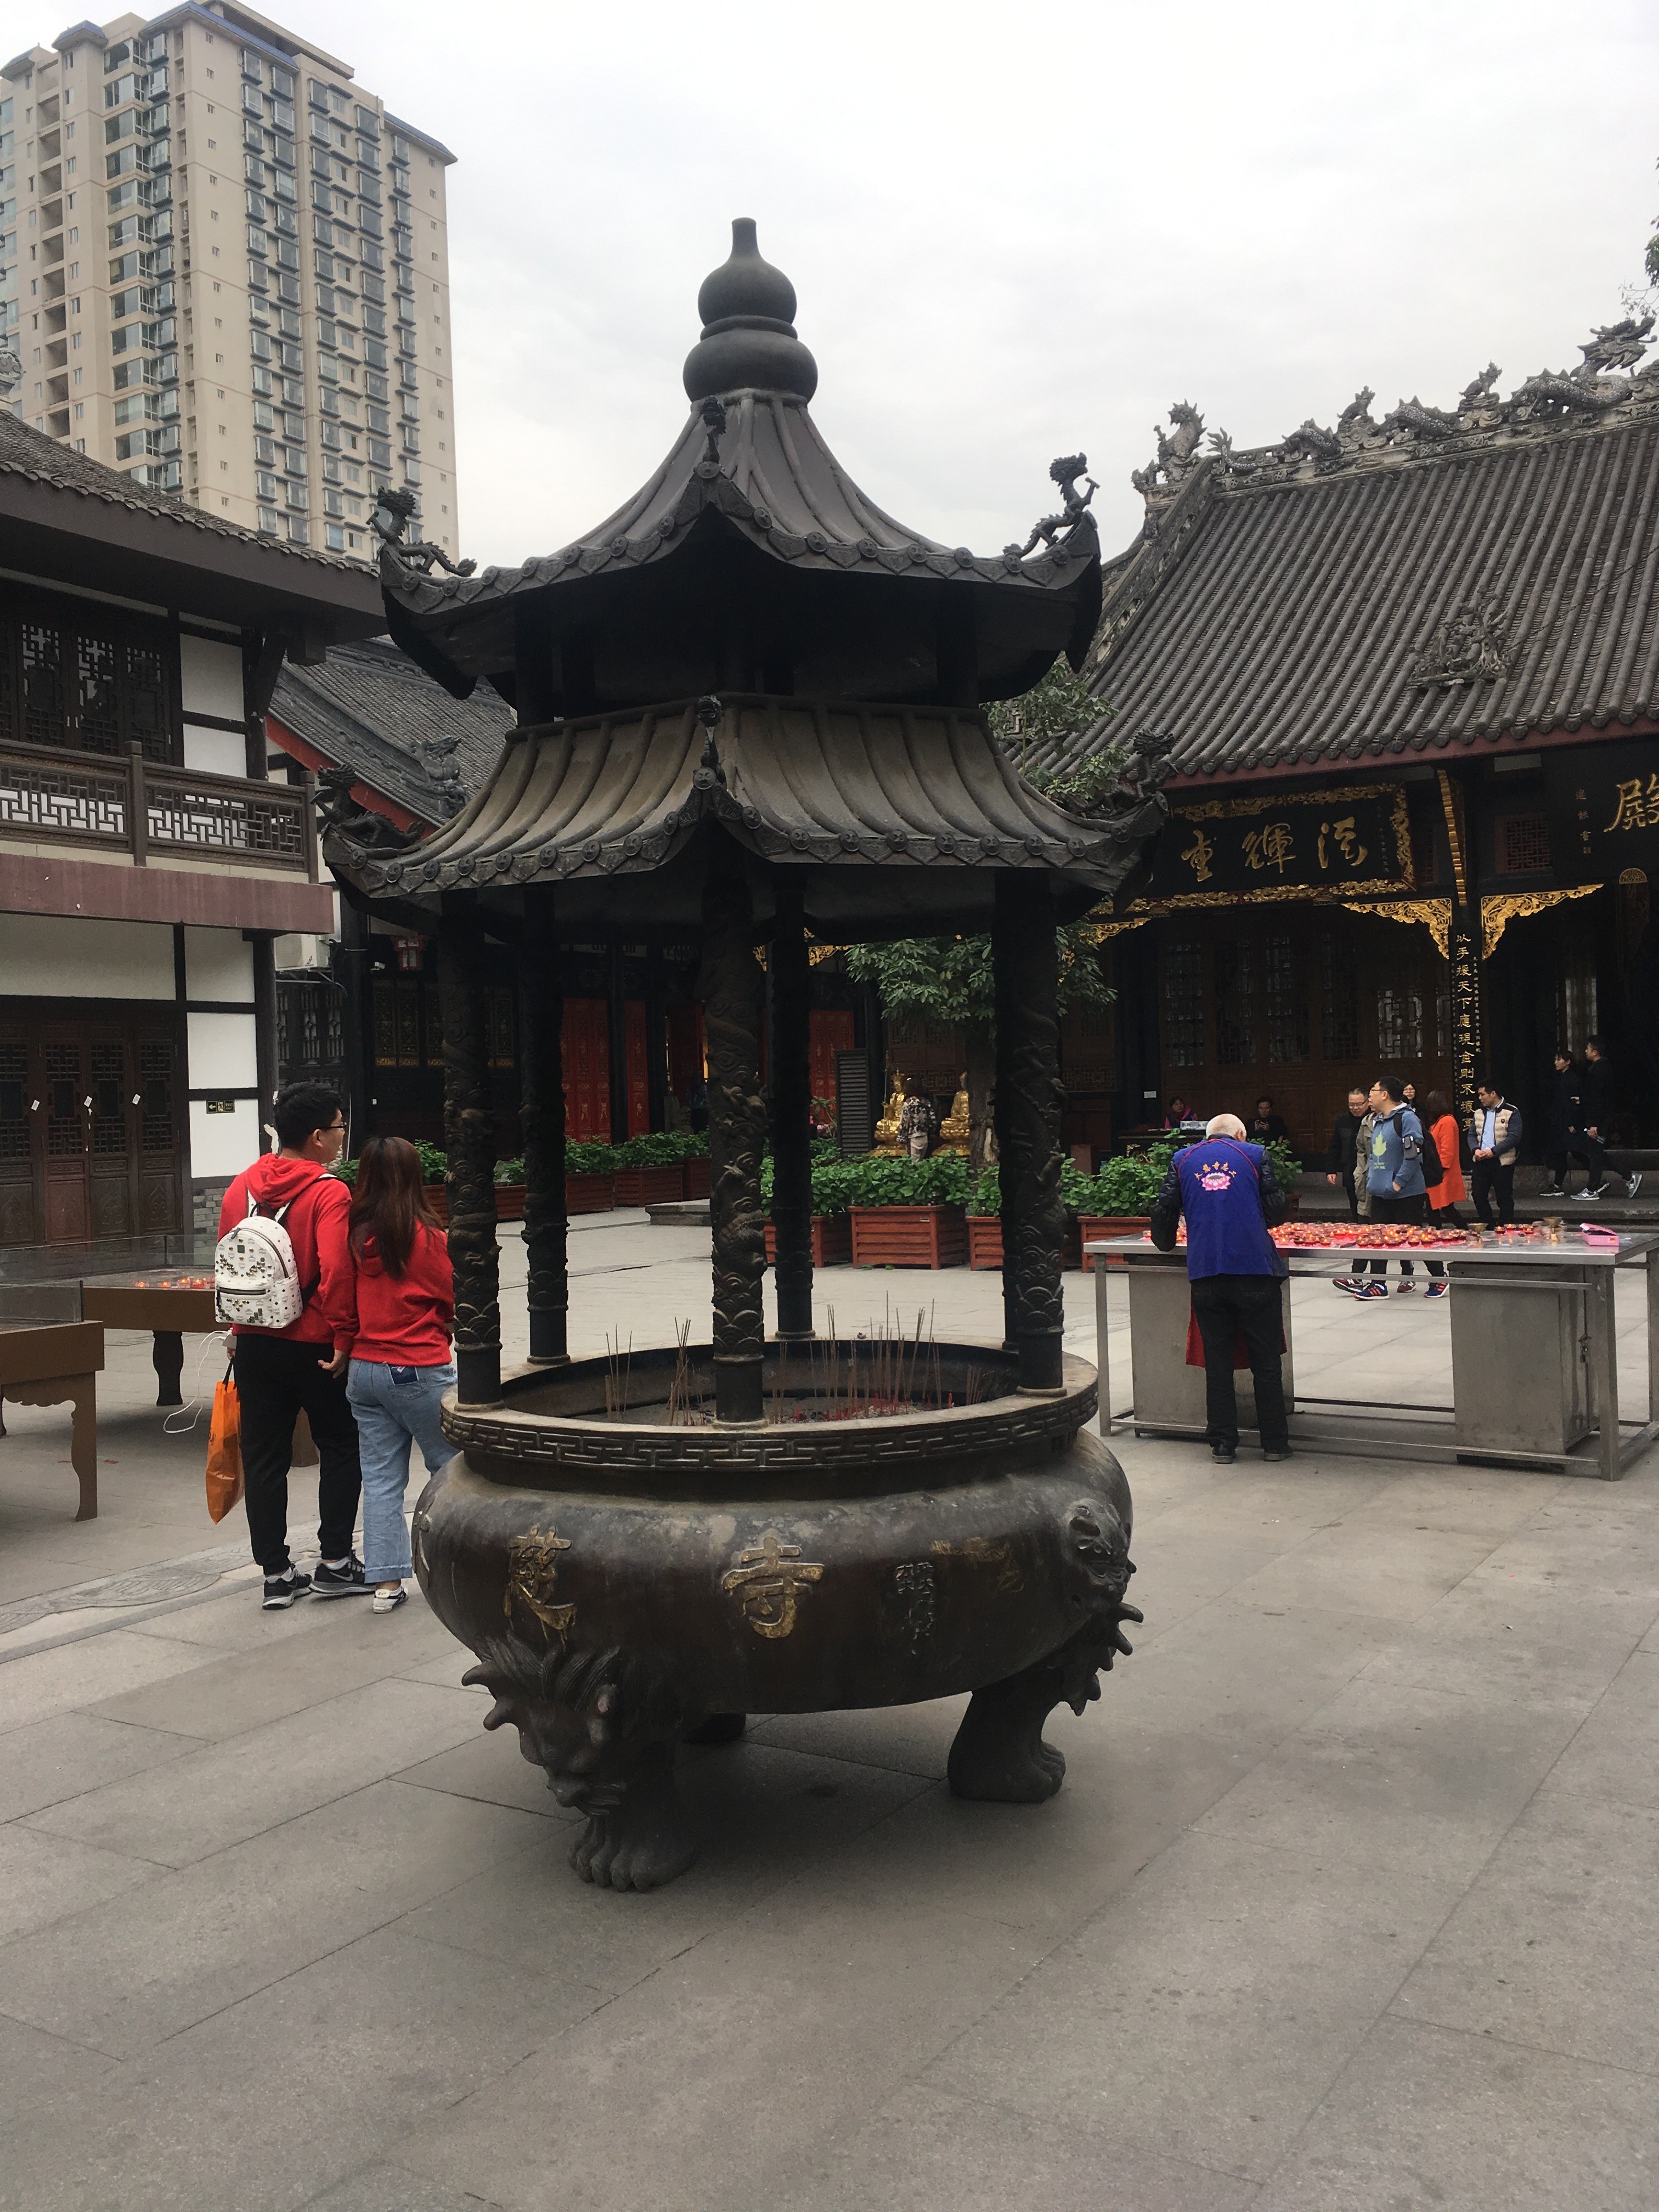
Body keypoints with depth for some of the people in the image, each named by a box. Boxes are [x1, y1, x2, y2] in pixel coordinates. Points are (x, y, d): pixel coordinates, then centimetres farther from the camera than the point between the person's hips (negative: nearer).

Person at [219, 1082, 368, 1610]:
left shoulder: (241, 1188, 4)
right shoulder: (329, 1193, -16)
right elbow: (336, 1272, -23)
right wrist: (344, 1337, -14)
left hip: (255, 1344, 5)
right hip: (314, 1346, -5)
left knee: (264, 1458, 11)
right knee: (341, 1449, 12)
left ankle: (276, 1575, 16)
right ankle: (334, 1563, 14)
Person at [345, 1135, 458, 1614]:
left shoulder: (354, 1234, -2)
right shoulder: (426, 1237, -12)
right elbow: (451, 1301, -1)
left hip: (364, 1370, 4)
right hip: (420, 1372, -4)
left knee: (380, 1476, 9)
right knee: (451, 1467, 12)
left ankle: (386, 1582, 9)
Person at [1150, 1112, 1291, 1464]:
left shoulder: (1183, 1160, 12)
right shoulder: (1254, 1155, 8)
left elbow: (1164, 1210, 11)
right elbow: (1276, 1210, 6)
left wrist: (1166, 1244, 29)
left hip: (1205, 1273, 2)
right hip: (1255, 1268, -1)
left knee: (1217, 1360, 10)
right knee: (1266, 1361, 7)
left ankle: (1222, 1444, 12)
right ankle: (1275, 1443, 12)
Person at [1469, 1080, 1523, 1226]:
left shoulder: (1511, 1113, -6)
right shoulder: (1479, 1113, 14)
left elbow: (1514, 1137, -13)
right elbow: (1472, 1135, 13)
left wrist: (1493, 1151, -20)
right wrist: (1476, 1150, -8)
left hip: (1502, 1162, -6)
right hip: (1481, 1162, 6)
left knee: (1505, 1200, 2)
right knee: (1479, 1197, 4)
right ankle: (1489, 1228, 17)